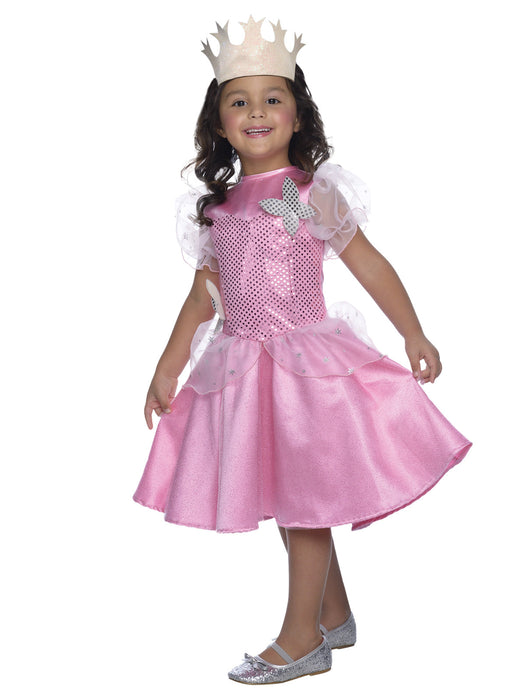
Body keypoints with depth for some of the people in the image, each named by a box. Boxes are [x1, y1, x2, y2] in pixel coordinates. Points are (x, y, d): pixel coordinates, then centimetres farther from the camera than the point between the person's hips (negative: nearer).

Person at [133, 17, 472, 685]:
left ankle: (301, 638, 13)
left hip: (307, 359, -5)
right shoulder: (215, 207, 8)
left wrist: (414, 334, -3)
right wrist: (167, 371, 12)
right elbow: (203, 296, 13)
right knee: (288, 501, 13)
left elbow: (369, 264, -1)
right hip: (240, 366, 5)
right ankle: (334, 616, 30)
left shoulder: (316, 192, -4)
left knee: (303, 500, 0)